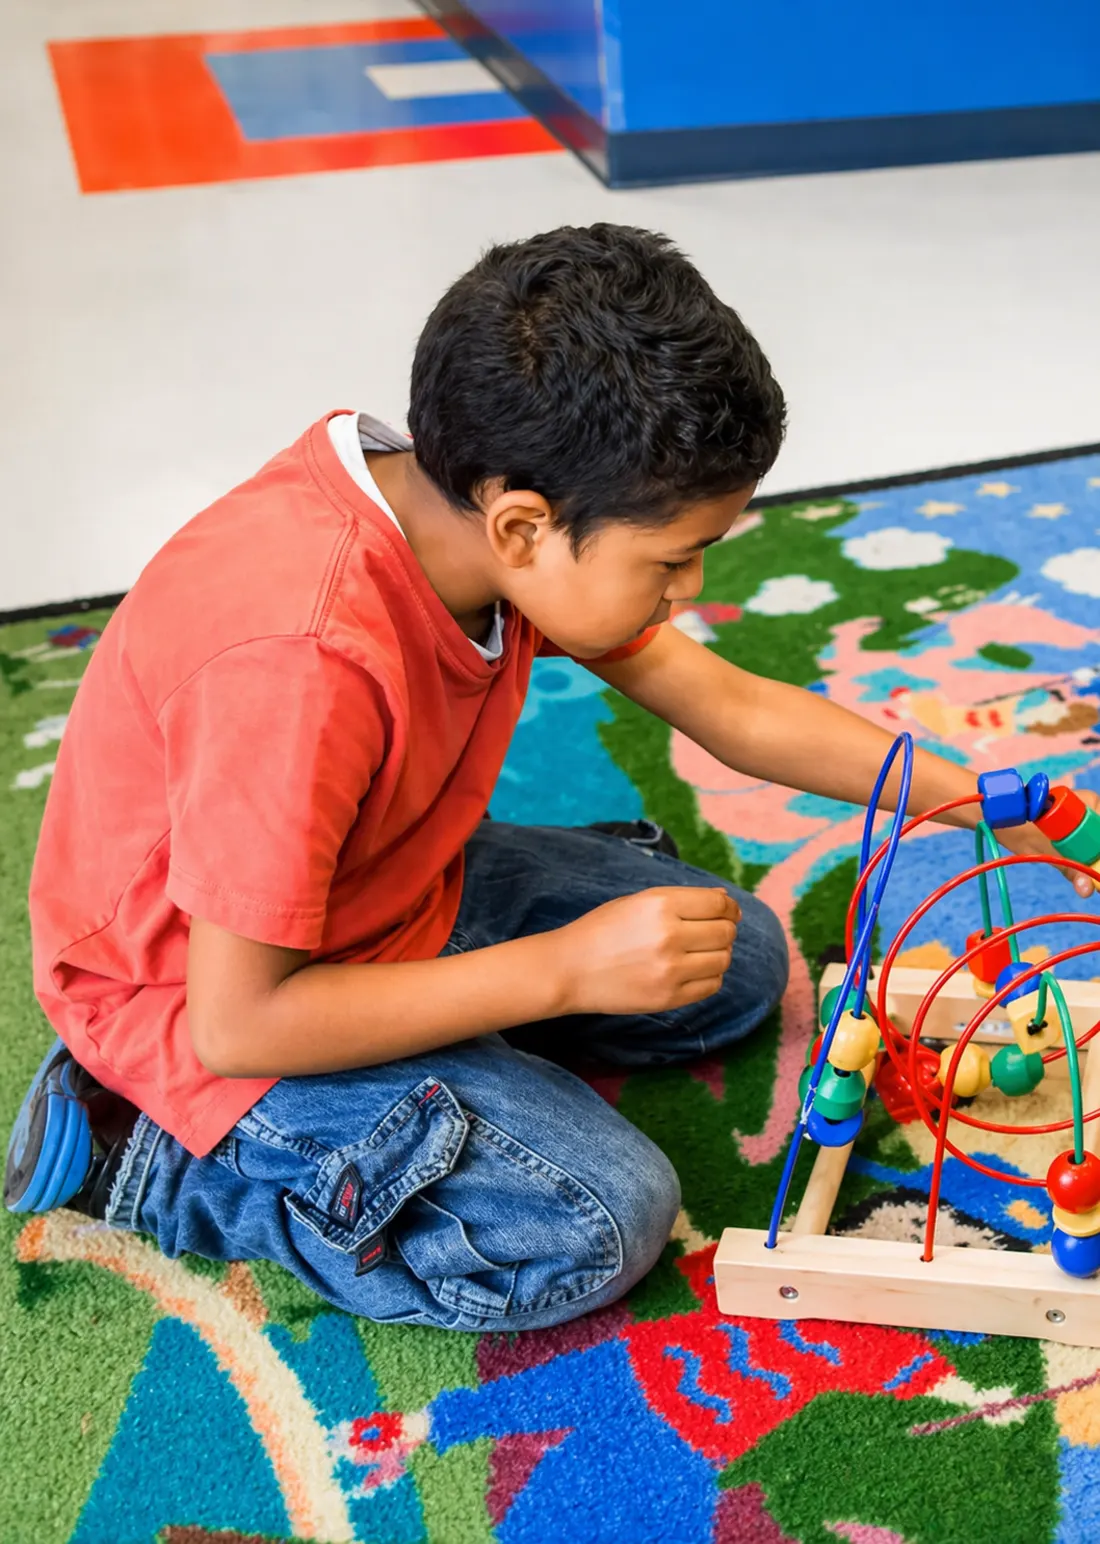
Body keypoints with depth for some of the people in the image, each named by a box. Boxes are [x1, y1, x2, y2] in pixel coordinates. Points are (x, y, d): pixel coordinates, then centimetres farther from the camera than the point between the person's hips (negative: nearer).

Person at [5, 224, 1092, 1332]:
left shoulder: (468, 519, -13)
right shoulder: (304, 661, -38)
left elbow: (733, 710, -2)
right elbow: (234, 1021, -31)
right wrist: (567, 968, -29)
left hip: (394, 894, 8)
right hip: (204, 1001, -8)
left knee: (738, 961, 9)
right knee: (597, 1224, -17)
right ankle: (136, 1148, -3)